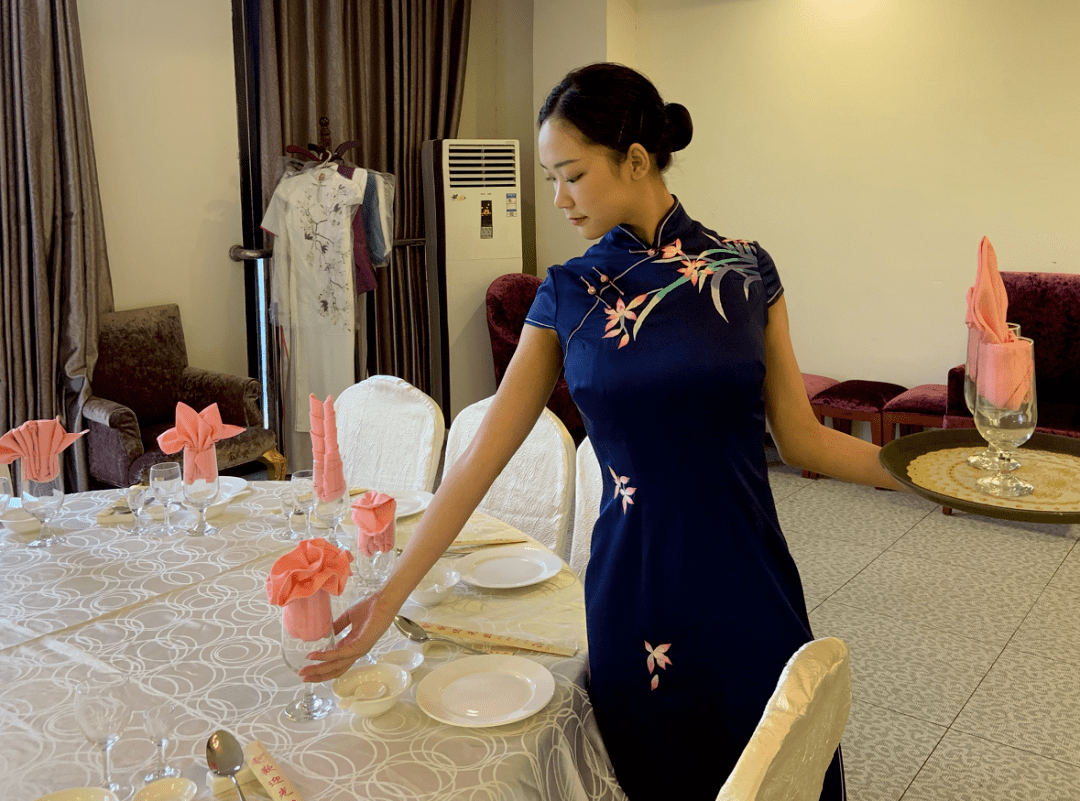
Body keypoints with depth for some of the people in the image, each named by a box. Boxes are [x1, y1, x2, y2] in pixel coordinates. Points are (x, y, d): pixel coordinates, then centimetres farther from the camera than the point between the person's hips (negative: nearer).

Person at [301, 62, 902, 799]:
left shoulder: (745, 272, -2)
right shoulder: (567, 296, -1)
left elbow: (803, 440, 2)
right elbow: (482, 457, -2)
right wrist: (389, 598, -3)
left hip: (748, 585, 0)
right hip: (632, 592, 0)